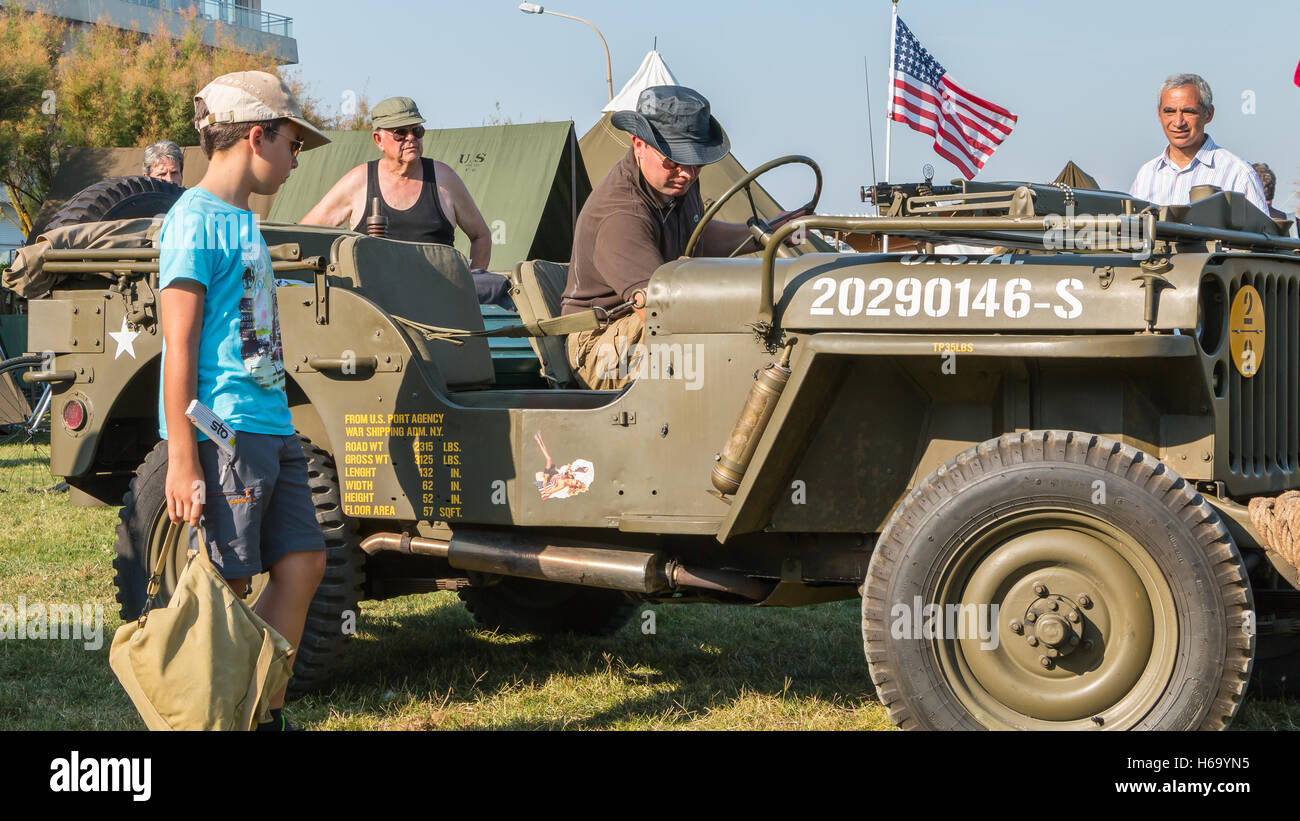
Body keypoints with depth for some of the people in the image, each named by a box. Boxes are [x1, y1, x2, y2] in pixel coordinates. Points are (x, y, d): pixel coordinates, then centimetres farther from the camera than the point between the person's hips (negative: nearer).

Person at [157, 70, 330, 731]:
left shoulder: (241, 222, 16)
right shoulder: (196, 220, -10)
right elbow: (178, 347, -14)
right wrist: (182, 461, -18)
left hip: (270, 429, 9)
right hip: (222, 433, -9)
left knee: (302, 564, 8)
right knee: (227, 592, -3)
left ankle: (265, 714, 17)